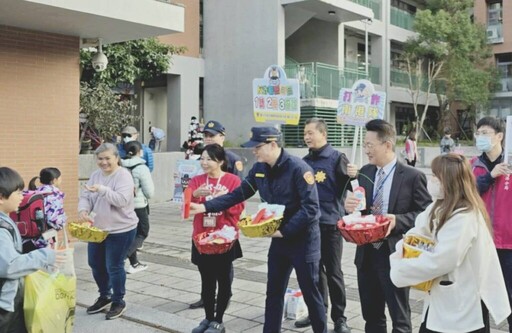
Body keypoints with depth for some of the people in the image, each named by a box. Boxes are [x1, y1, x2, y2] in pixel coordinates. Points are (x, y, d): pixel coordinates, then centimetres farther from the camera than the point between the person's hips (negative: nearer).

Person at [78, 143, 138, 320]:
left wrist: (102, 190, -38)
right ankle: (104, 296, 37)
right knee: (95, 264, 16)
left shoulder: (123, 175, -15)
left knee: (114, 266, 1)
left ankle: (118, 301, 21)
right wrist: (83, 209, -17)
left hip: (120, 230, -7)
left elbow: (122, 200, -27)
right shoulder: (95, 175, 6)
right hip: (97, 229, 7)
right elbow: (85, 196, 3)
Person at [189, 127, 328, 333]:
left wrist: (284, 230, -23)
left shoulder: (298, 168, -20)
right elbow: (239, 194, 5)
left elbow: (310, 208, -23)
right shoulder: (259, 169, 1)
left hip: (303, 239, -7)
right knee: (274, 292, 13)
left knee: (310, 293, 5)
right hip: (279, 238, 7)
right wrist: (205, 207, -3)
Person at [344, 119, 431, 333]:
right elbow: (358, 207, 11)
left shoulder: (412, 176, -10)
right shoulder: (364, 173, 6)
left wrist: (398, 220, -24)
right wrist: (350, 206, -12)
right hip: (366, 253, 5)